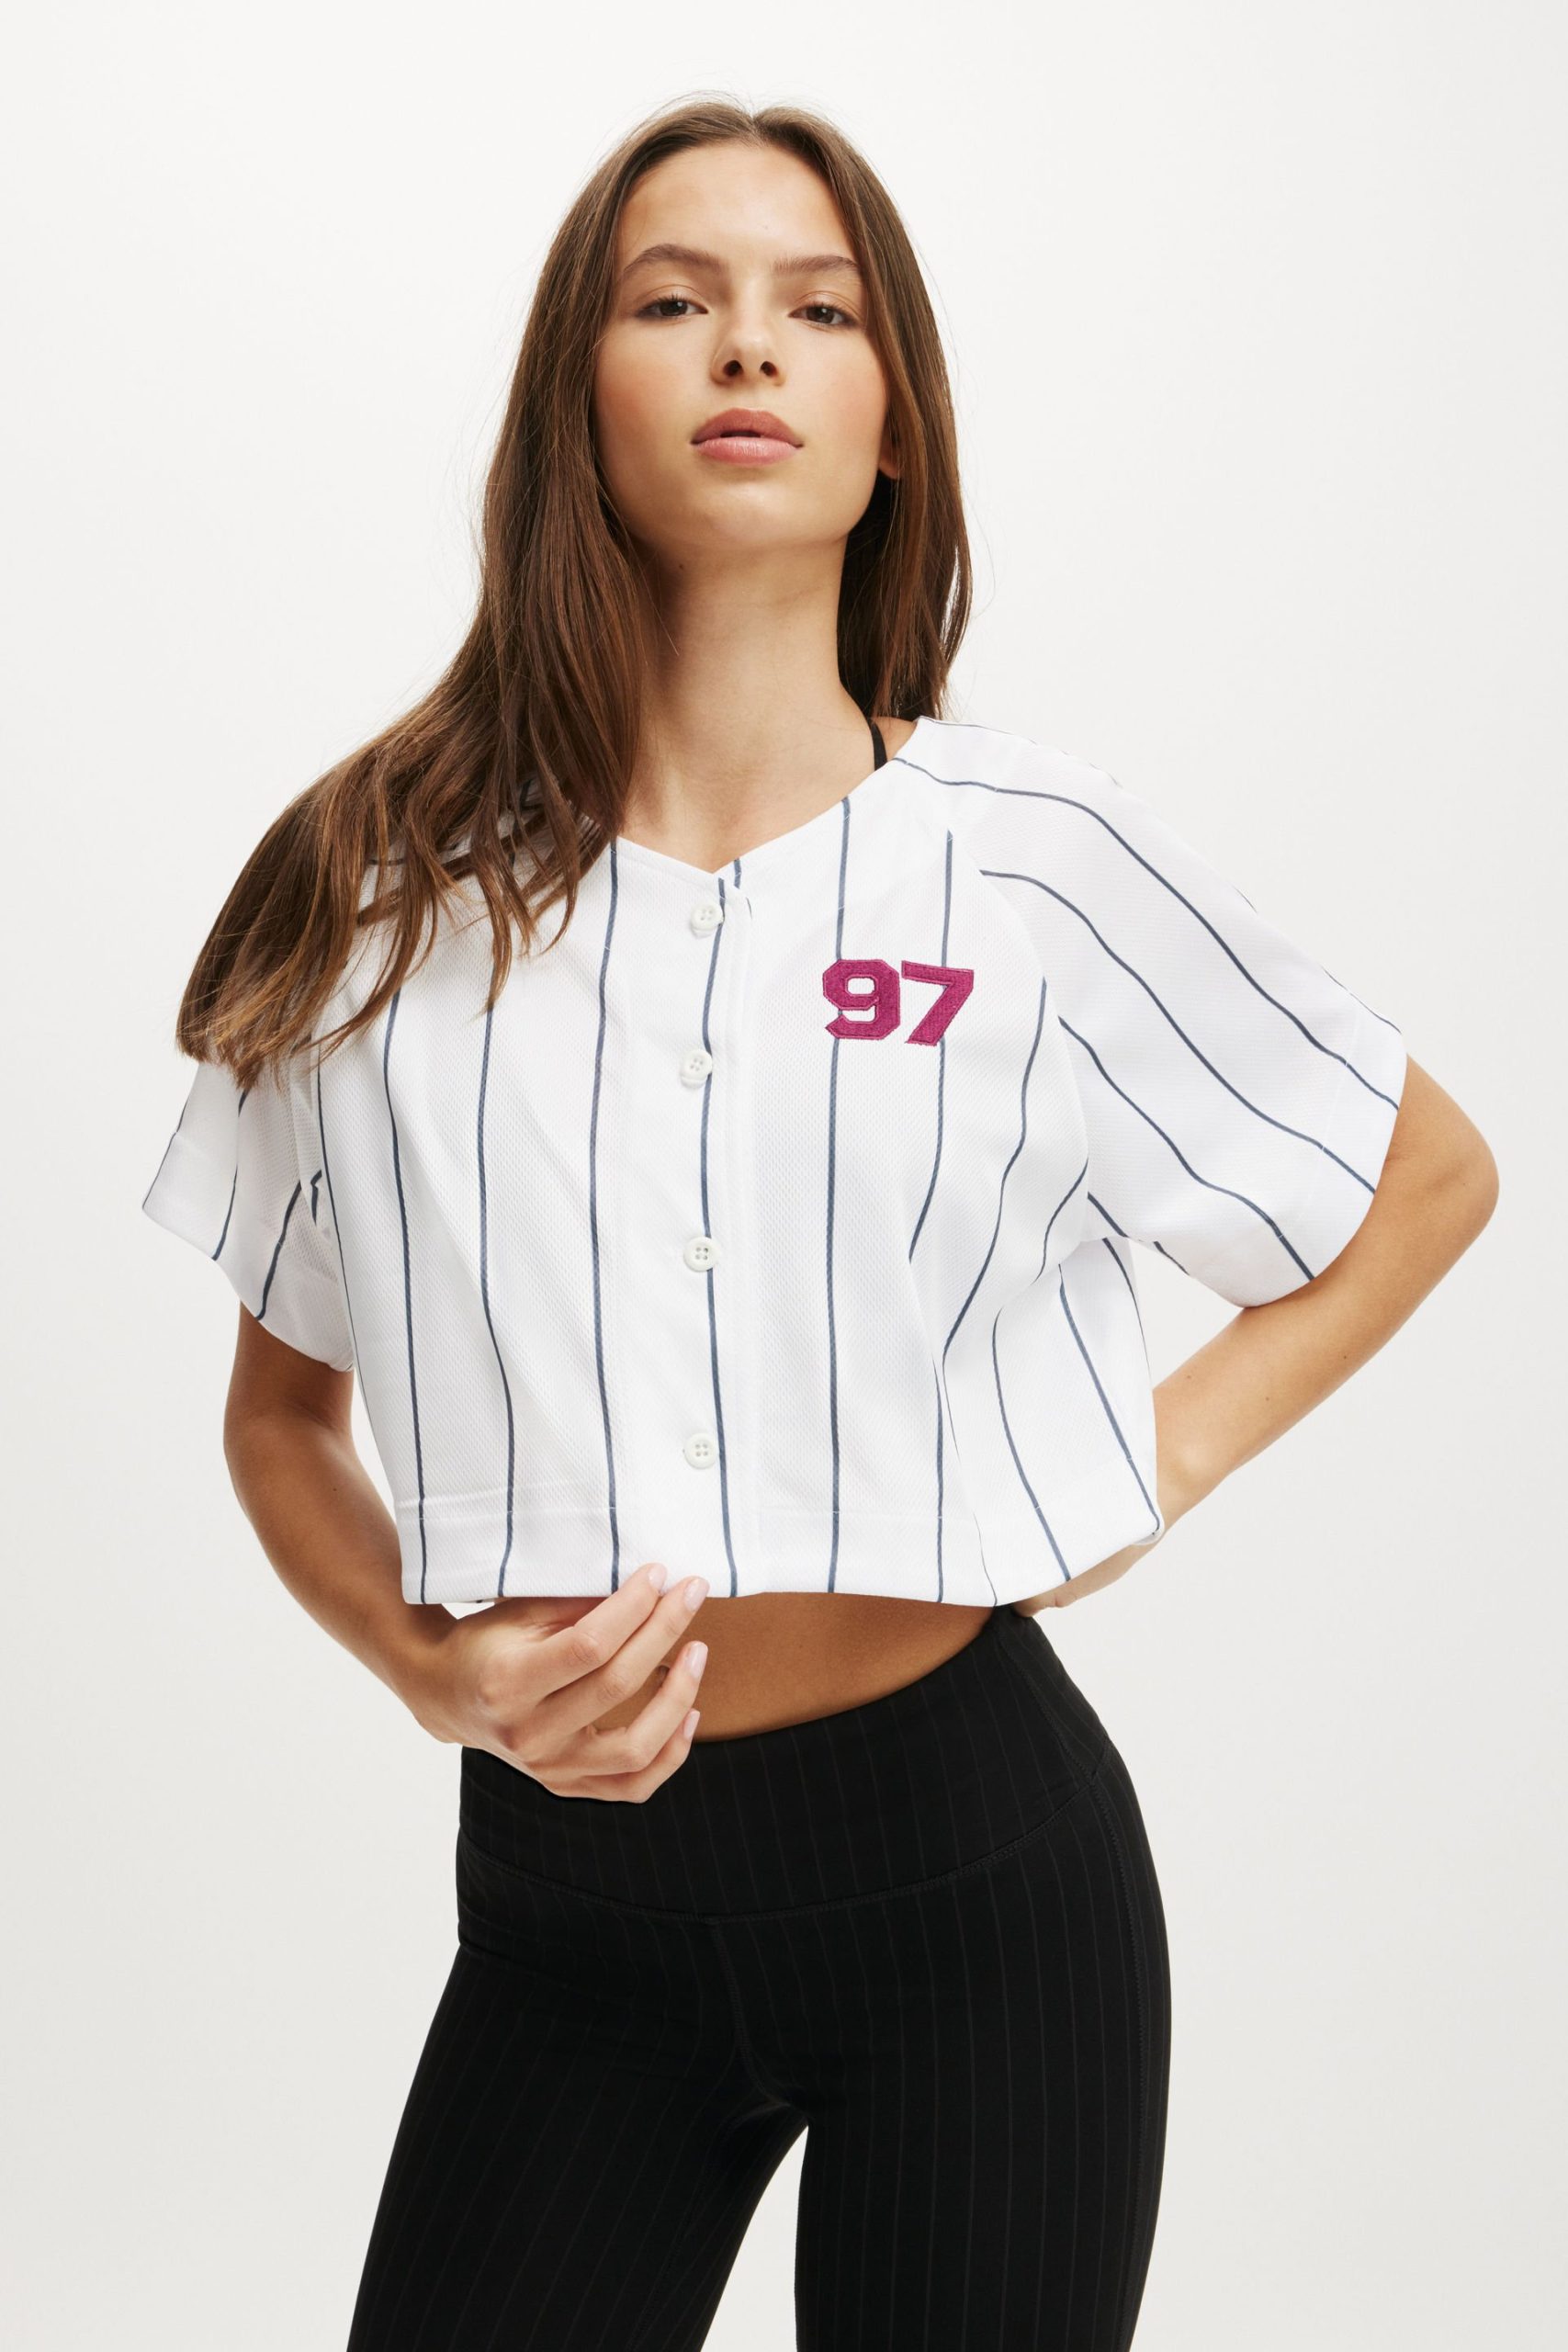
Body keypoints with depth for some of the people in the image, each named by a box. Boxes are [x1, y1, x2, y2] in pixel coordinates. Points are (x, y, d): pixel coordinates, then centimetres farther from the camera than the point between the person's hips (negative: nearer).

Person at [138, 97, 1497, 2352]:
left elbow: (1436, 1174, 10)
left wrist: (1162, 1464, -1)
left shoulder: (1037, 859, -4)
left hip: (976, 1860, -1)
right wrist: (432, 1662, -8)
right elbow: (279, 1411, 10)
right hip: (569, 1902, 1)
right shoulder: (381, 891, -1)